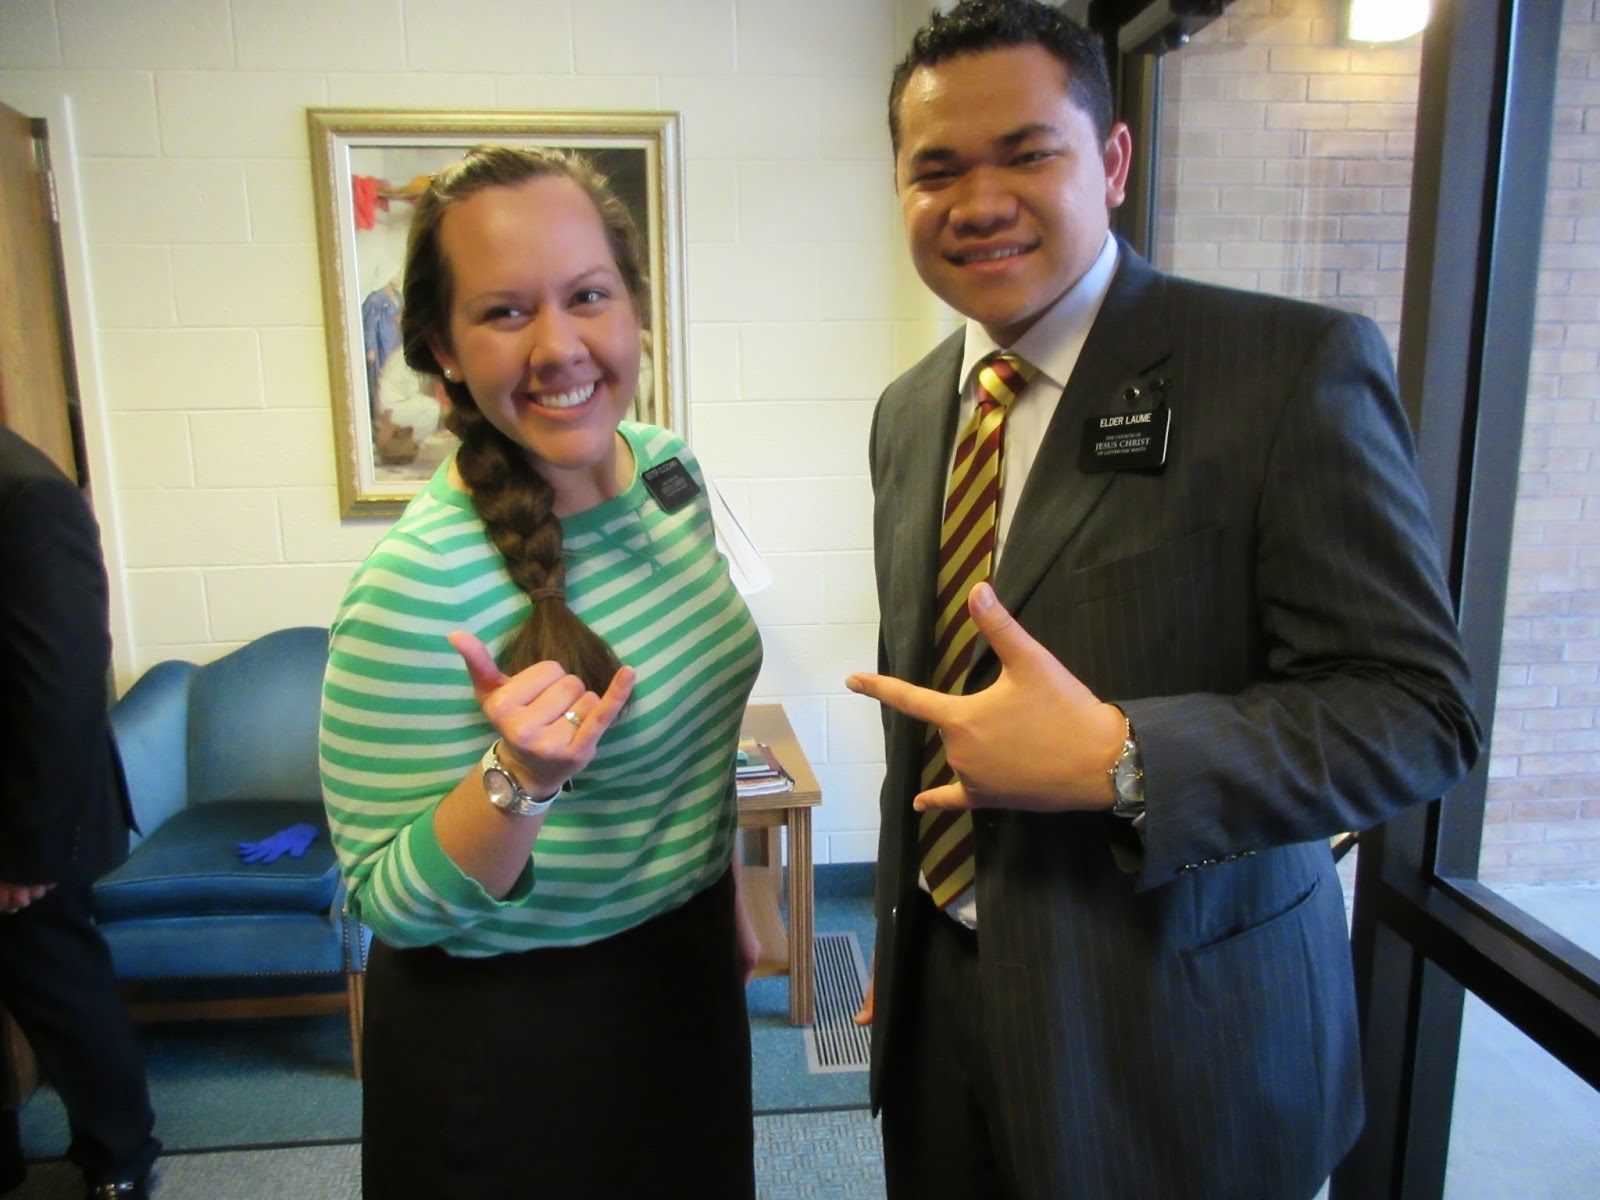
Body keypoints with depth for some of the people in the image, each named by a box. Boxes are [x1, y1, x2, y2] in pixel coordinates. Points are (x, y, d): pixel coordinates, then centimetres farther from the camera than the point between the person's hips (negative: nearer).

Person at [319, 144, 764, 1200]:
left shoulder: (669, 469, -7)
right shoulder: (418, 587, -27)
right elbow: (390, 903, -18)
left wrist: (726, 892, 13)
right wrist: (519, 778, -36)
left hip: (689, 973, 6)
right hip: (507, 1040, -6)